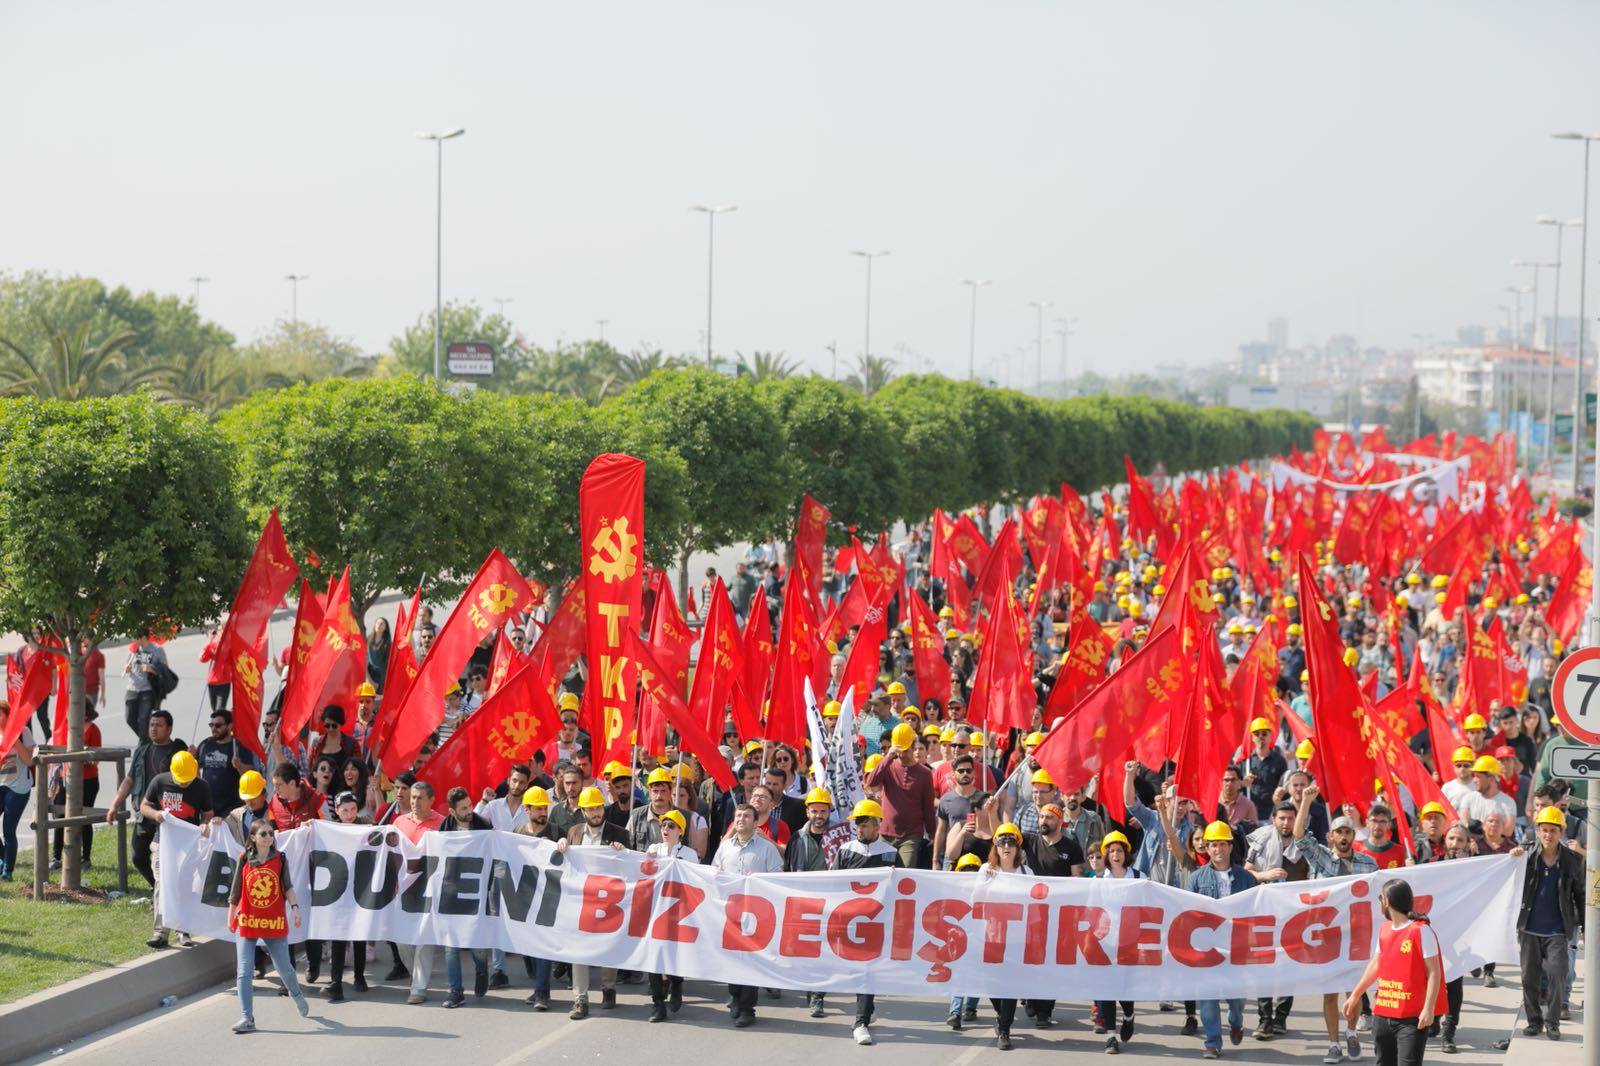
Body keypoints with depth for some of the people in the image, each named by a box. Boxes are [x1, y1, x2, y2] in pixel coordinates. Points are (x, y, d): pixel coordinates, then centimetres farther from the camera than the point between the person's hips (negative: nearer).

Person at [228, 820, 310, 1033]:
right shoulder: (244, 860, 1)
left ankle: (296, 995, 40)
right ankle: (246, 1018, -7)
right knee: (244, 972, -8)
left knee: (284, 968, 9)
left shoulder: (279, 858, 2)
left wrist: (294, 906, -10)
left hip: (274, 923, 0)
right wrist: (230, 918, 11)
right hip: (247, 923, 0)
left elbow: (287, 887, 4)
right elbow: (235, 891, 8)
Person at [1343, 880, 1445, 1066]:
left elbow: (1434, 972, -12)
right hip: (1383, 1014, 8)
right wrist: (1355, 995, 29)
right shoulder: (1384, 929, 12)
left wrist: (1428, 1008, -19)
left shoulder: (1421, 930, -11)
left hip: (1412, 1018, -8)